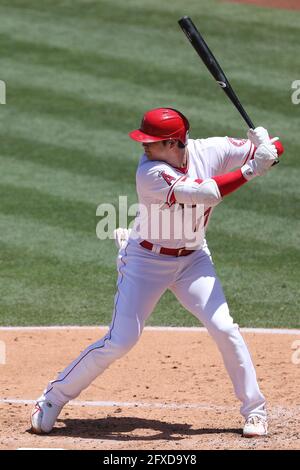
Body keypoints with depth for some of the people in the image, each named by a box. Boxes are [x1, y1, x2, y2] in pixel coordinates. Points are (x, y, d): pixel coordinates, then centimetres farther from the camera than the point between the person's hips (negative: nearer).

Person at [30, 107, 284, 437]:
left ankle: (254, 409, 8)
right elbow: (206, 193, -37)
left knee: (224, 329, -8)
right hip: (146, 261, -4)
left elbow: (274, 150, -9)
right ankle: (54, 398, 9)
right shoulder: (151, 173, -26)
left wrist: (264, 146, -31)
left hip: (193, 259, 4)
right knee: (119, 342, -6)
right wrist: (249, 170, -38)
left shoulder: (211, 151, -12)